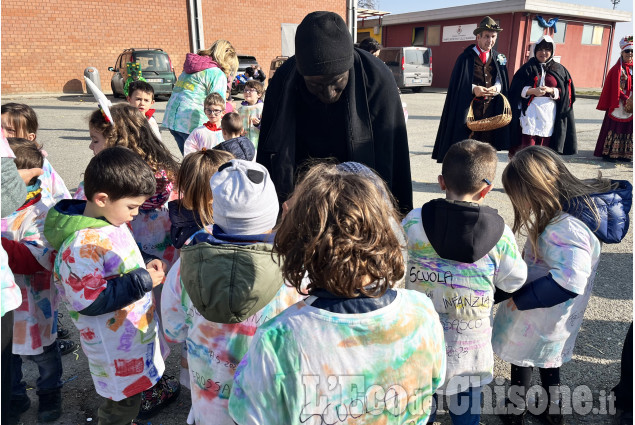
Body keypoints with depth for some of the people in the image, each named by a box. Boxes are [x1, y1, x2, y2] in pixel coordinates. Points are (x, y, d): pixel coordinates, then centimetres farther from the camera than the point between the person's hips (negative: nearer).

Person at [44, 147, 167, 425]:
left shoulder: (112, 220, -1)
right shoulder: (81, 246, -30)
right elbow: (89, 301, -28)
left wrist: (146, 269, 1)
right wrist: (142, 281, -27)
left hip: (137, 328, 9)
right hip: (115, 347, -8)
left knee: (133, 394, 27)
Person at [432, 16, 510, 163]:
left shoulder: (499, 58, 14)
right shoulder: (466, 57, 0)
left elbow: (501, 79, 12)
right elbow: (456, 84, -3)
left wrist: (497, 87, -11)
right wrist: (473, 89, -20)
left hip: (490, 111, 4)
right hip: (468, 111, -4)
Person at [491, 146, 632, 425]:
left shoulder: (565, 229, -36)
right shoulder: (581, 201, -7)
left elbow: (567, 282, -38)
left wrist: (519, 299, -26)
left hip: (538, 317, -8)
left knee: (521, 359, 17)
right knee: (549, 359, 28)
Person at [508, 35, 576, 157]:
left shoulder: (560, 70, 12)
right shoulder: (527, 68, 7)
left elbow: (564, 93, 7)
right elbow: (515, 90, 0)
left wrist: (551, 91, -12)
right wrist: (532, 91, -16)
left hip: (549, 113, 2)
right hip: (530, 111, -2)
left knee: (544, 147, 1)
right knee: (528, 144, -10)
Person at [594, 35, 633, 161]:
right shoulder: (617, 69, -6)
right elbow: (616, 89, -12)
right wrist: (626, 99, -19)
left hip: (631, 105, 6)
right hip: (619, 105, -6)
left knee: (629, 129, 7)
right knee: (615, 128, -5)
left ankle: (624, 154, 14)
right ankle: (608, 153, 2)